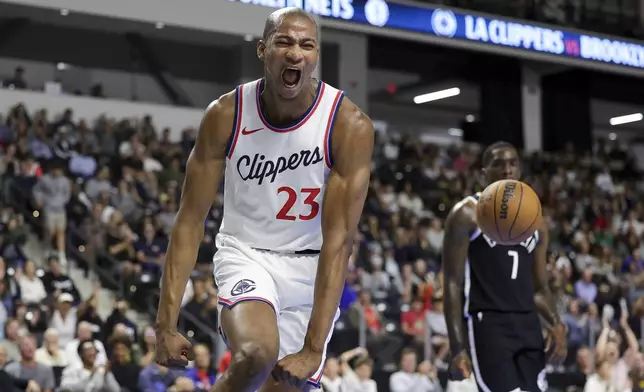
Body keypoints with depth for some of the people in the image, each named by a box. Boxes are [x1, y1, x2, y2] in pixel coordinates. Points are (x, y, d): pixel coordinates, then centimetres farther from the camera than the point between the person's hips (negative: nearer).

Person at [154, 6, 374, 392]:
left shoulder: (349, 125, -19)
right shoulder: (226, 114, -14)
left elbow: (339, 238, -21)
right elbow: (190, 220, -11)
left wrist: (313, 348, -27)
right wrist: (166, 324, -16)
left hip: (311, 266, 1)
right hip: (246, 254, -1)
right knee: (258, 350, -31)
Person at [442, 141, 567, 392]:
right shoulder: (467, 214, -1)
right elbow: (453, 284, -6)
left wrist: (556, 324, -1)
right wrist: (458, 348, -15)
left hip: (528, 325, 6)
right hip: (487, 324, -6)